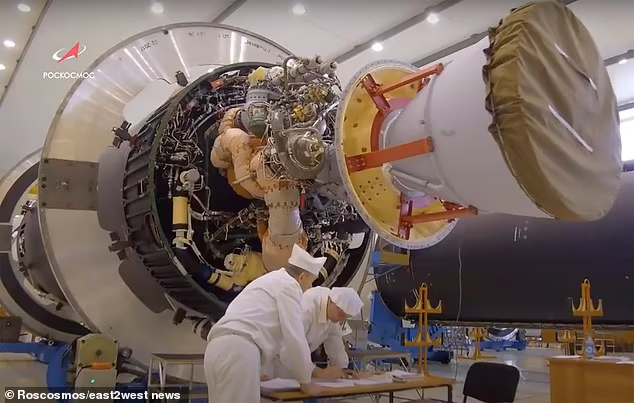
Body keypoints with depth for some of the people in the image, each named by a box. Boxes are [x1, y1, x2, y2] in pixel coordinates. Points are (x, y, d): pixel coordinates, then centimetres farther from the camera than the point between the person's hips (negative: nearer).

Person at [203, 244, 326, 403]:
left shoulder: (271, 281, 33)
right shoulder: (289, 285, 4)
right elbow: (294, 337, -1)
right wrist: (305, 380, 13)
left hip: (219, 349, 10)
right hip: (238, 350, -10)